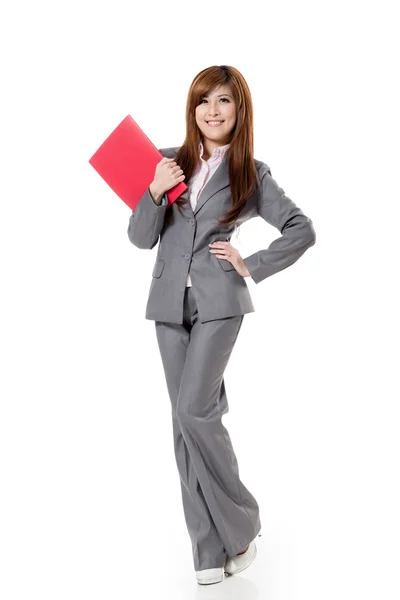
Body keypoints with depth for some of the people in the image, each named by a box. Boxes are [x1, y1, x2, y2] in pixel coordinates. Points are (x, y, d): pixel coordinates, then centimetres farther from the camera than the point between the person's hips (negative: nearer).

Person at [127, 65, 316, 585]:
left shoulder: (252, 173, 4)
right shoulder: (168, 161, 9)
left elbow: (303, 230, 6)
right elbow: (140, 238, 6)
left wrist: (252, 266, -1)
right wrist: (155, 192, -11)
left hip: (219, 302, -3)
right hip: (170, 303, 4)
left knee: (192, 411, -17)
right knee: (187, 422, 4)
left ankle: (241, 523, 5)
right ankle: (211, 548, 14)